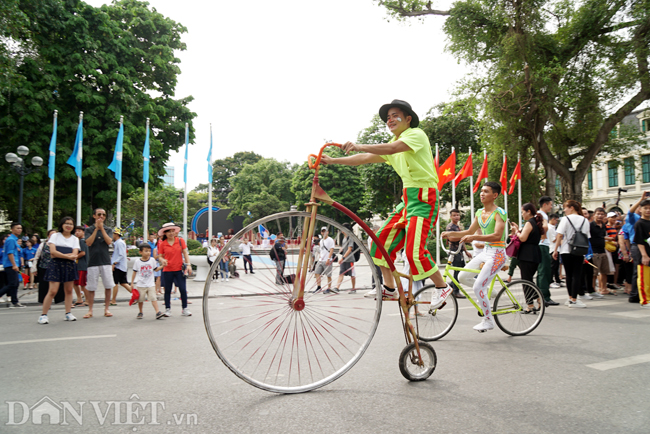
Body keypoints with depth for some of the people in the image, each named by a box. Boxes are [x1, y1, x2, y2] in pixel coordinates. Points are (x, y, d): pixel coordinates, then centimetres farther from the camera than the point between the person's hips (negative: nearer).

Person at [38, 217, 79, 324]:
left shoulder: (75, 239, 12)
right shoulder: (55, 236, 6)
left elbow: (74, 254, -2)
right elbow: (53, 252, -6)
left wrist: (59, 254, -12)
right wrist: (68, 256, -10)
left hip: (70, 266, 3)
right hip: (56, 265, -3)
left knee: (69, 290, 5)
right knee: (53, 291, -9)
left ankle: (68, 313, 12)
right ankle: (43, 314, 0)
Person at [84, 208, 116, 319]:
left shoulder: (108, 230, 10)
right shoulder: (89, 230, 6)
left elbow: (109, 241, -7)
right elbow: (88, 243, -9)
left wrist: (101, 228, -9)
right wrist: (96, 228, -10)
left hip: (106, 261, 1)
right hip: (93, 262, -1)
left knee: (108, 286, 0)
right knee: (91, 288, 2)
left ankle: (106, 309, 10)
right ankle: (90, 310, 11)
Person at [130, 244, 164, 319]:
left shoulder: (152, 260, 1)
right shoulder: (137, 261, -3)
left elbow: (156, 269, 9)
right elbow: (134, 272, 4)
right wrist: (132, 283, 5)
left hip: (151, 284, 0)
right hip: (140, 284, 0)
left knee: (153, 298, -9)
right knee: (140, 300, 8)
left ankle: (158, 312, -13)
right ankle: (140, 312, 26)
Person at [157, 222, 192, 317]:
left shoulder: (181, 241, 2)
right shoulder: (162, 244, 1)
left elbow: (185, 253, 2)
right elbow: (160, 256, 5)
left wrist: (188, 264, -6)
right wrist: (162, 260, -18)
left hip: (179, 269, 0)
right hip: (167, 270, 0)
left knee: (183, 289, -2)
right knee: (167, 290, 7)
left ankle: (185, 309, 11)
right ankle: (167, 309, 20)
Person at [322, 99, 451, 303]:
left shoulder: (417, 134, -7)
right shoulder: (392, 144, 18)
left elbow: (392, 149, -26)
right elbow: (365, 159, 13)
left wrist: (360, 146, -38)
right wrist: (332, 160, 6)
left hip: (423, 197, -8)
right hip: (407, 198, 9)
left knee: (414, 251, -15)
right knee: (382, 240, 3)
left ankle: (442, 287, 7)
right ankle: (389, 289, 16)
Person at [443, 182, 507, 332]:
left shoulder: (499, 212, -13)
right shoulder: (480, 212, 10)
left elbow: (497, 235, -26)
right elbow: (470, 231, 17)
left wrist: (474, 237, -36)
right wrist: (450, 234, 4)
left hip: (497, 253, -8)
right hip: (485, 252, 8)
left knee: (478, 287, -13)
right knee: (462, 277, 0)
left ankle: (488, 321, 5)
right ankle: (488, 290, 21)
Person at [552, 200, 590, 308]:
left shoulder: (566, 219, -4)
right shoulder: (585, 220, 7)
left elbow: (560, 235, -8)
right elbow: (587, 237, 9)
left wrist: (555, 250, -4)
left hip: (566, 250, -1)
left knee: (569, 275, 9)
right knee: (577, 275, 0)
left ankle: (570, 298, 18)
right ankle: (574, 300, -4)